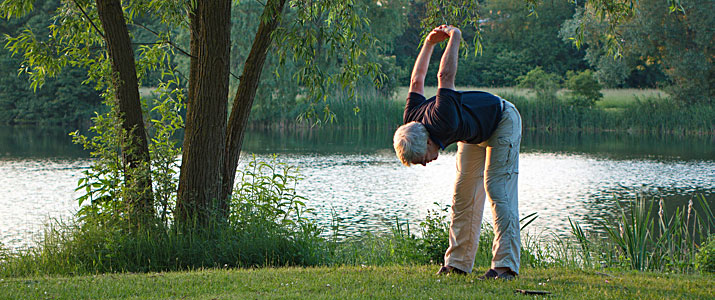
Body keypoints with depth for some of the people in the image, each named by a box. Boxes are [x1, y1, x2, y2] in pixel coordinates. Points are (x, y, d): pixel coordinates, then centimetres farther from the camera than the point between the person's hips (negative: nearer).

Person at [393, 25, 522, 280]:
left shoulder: (443, 122, -42)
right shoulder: (411, 122, -19)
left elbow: (445, 76, -37)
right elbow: (417, 81, -2)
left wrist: (454, 37, -22)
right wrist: (429, 43, 2)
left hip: (502, 122, -8)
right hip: (474, 133, 8)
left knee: (498, 189, -18)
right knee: (463, 195, 4)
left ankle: (505, 265, -24)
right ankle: (458, 263, 7)